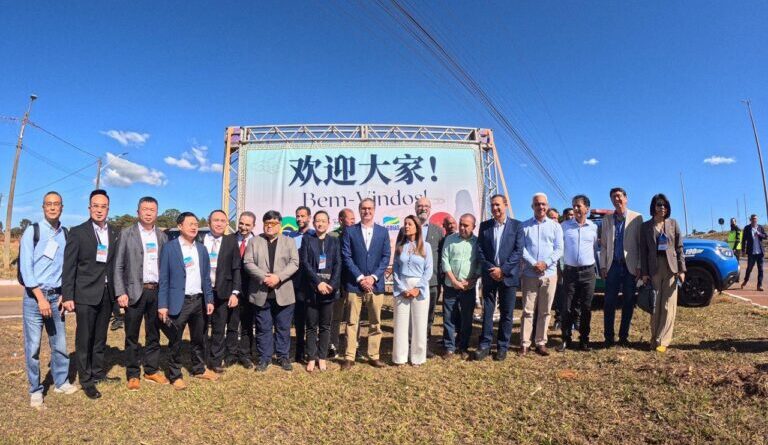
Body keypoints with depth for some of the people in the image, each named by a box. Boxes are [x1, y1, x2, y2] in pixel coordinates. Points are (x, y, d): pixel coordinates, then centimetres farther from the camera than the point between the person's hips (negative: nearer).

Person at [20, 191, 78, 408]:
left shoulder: (65, 234, 6)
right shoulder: (32, 231, -4)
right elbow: (25, 266, -8)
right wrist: (40, 297, -13)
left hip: (56, 296, 3)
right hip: (34, 296, -3)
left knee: (60, 343, 8)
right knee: (33, 346, 1)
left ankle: (61, 382, 23)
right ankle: (35, 390, 14)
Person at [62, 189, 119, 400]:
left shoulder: (114, 233, 7)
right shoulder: (78, 232, -4)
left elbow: (116, 264, 8)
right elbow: (69, 267, -6)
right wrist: (67, 296, -10)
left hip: (107, 294, 4)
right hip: (85, 294, -3)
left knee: (100, 338, 15)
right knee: (84, 339, 6)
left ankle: (98, 372, 28)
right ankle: (86, 380, 17)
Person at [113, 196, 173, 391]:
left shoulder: (162, 236, 9)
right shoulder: (127, 233, 0)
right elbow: (118, 266, -3)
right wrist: (120, 292, -10)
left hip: (157, 291, 3)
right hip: (135, 291, -3)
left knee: (154, 335, 12)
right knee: (132, 336, 6)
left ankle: (152, 371, 25)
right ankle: (133, 375, 19)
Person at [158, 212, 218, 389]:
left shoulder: (202, 249, 9)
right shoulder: (169, 248, -5)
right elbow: (164, 278, -6)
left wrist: (209, 300, 5)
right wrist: (162, 305, -10)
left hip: (199, 301, 5)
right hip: (179, 302, -4)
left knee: (199, 339, 16)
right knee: (175, 342, 7)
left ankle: (199, 369, 33)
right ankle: (175, 375, 22)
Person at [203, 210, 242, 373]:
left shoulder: (231, 241, 0)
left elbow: (236, 269, -2)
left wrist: (235, 293, -9)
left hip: (222, 292, 0)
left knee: (219, 329, 9)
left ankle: (216, 361, 24)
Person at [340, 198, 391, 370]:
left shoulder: (383, 232, 7)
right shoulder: (349, 231, 1)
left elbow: (386, 257, 2)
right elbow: (346, 257, -4)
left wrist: (373, 277, -9)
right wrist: (360, 278, -12)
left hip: (376, 284, 2)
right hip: (354, 284, -2)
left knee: (375, 323, 9)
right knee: (352, 322, 4)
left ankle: (374, 356, 21)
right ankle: (349, 357, 13)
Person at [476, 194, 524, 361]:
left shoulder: (516, 225, 0)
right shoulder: (484, 226, 7)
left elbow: (518, 251, -6)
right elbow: (480, 250, 3)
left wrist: (502, 269, -13)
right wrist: (490, 269, -10)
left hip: (508, 276, -1)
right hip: (489, 275, 2)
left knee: (507, 313, 7)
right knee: (487, 311, 6)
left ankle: (503, 346, 19)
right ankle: (485, 345, 15)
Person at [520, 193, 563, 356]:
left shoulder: (555, 226, 8)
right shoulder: (525, 226, 4)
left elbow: (559, 249, 2)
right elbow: (521, 248, -2)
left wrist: (546, 263, -13)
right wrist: (533, 264, -15)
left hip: (549, 274, 2)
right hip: (529, 274, -1)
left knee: (545, 311, 7)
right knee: (527, 310, 0)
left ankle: (541, 343, 16)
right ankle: (524, 343, 6)